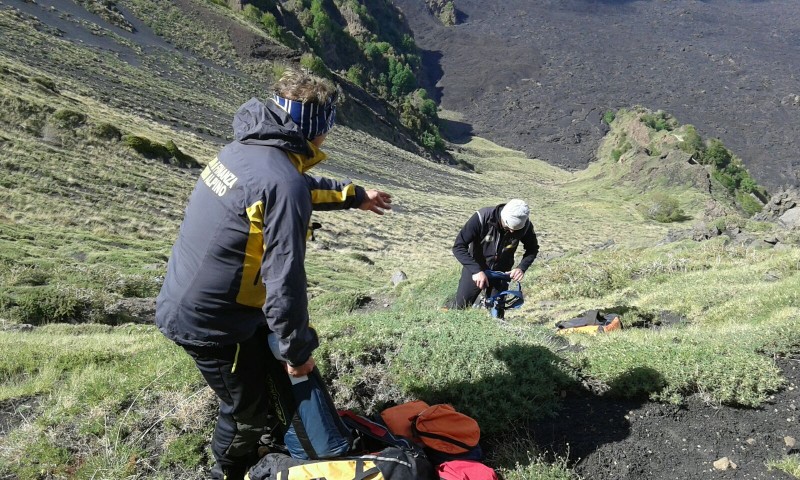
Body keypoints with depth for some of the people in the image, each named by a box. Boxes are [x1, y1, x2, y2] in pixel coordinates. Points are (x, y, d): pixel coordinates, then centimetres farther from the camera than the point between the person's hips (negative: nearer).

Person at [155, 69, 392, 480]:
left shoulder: (244, 149, 3)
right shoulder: (283, 184, -27)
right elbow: (284, 281, -25)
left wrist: (354, 196, 33)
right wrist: (297, 350, -12)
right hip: (209, 322, -9)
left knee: (269, 365, 28)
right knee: (247, 408, 13)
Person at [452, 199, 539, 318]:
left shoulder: (525, 225, -21)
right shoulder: (482, 218, -30)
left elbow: (533, 249, -2)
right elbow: (459, 246, -28)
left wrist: (522, 267, -20)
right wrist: (476, 270, -37)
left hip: (501, 272, 2)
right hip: (476, 268, -2)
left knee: (496, 314, 2)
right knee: (459, 307, 0)